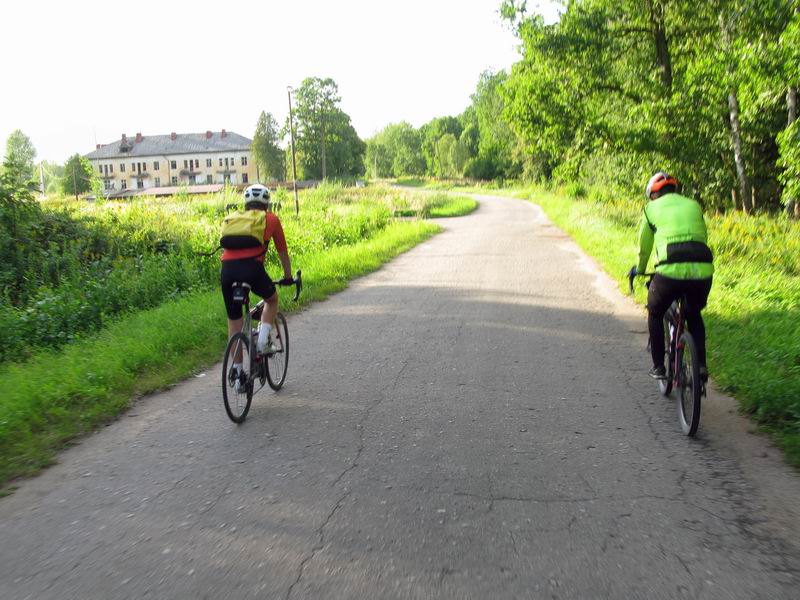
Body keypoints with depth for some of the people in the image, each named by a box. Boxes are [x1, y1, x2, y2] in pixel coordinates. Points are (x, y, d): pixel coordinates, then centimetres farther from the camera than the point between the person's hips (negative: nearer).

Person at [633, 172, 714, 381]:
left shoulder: (652, 208, 16)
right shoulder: (694, 205, 24)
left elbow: (644, 247, 24)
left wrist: (639, 270, 42)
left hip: (671, 270, -3)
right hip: (703, 269, 3)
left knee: (655, 314, 24)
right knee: (694, 315, 30)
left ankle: (658, 367, 23)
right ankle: (701, 365, 21)